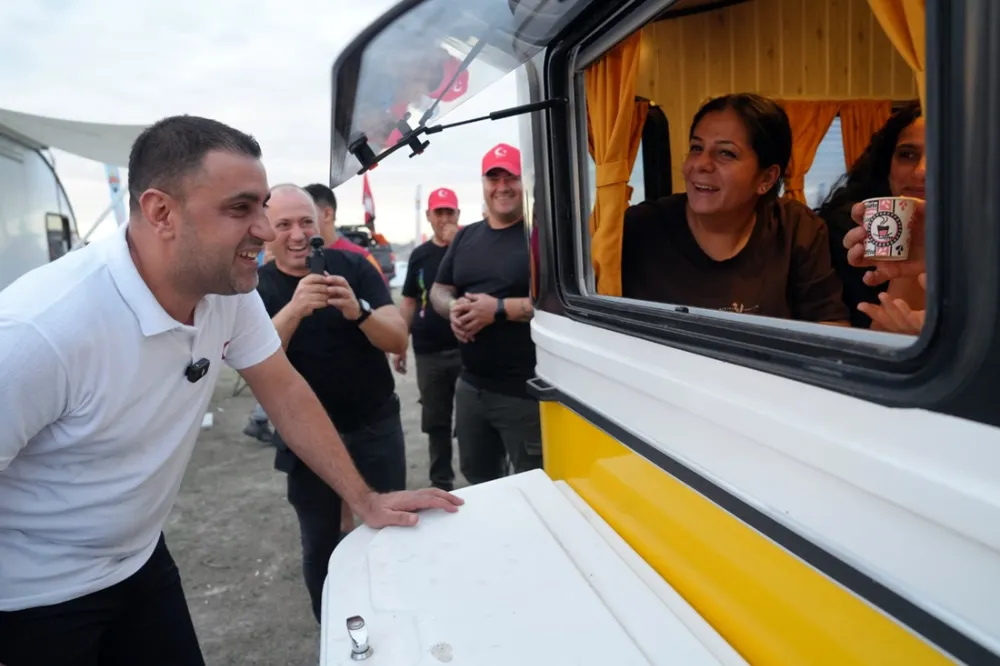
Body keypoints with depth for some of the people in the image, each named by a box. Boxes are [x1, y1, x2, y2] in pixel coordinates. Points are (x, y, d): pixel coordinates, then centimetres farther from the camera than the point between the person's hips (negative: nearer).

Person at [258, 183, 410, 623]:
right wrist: (294, 309, -36)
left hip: (376, 428, 0)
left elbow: (399, 341, -12)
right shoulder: (255, 287, -5)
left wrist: (358, 311, -33)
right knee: (319, 546, 11)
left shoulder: (354, 267, -7)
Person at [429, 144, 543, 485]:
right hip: (470, 386, 7)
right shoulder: (465, 237, 13)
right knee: (477, 479, 23)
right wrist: (452, 308, -6)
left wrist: (500, 309, -22)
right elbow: (438, 291, 17)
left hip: (525, 392, -7)